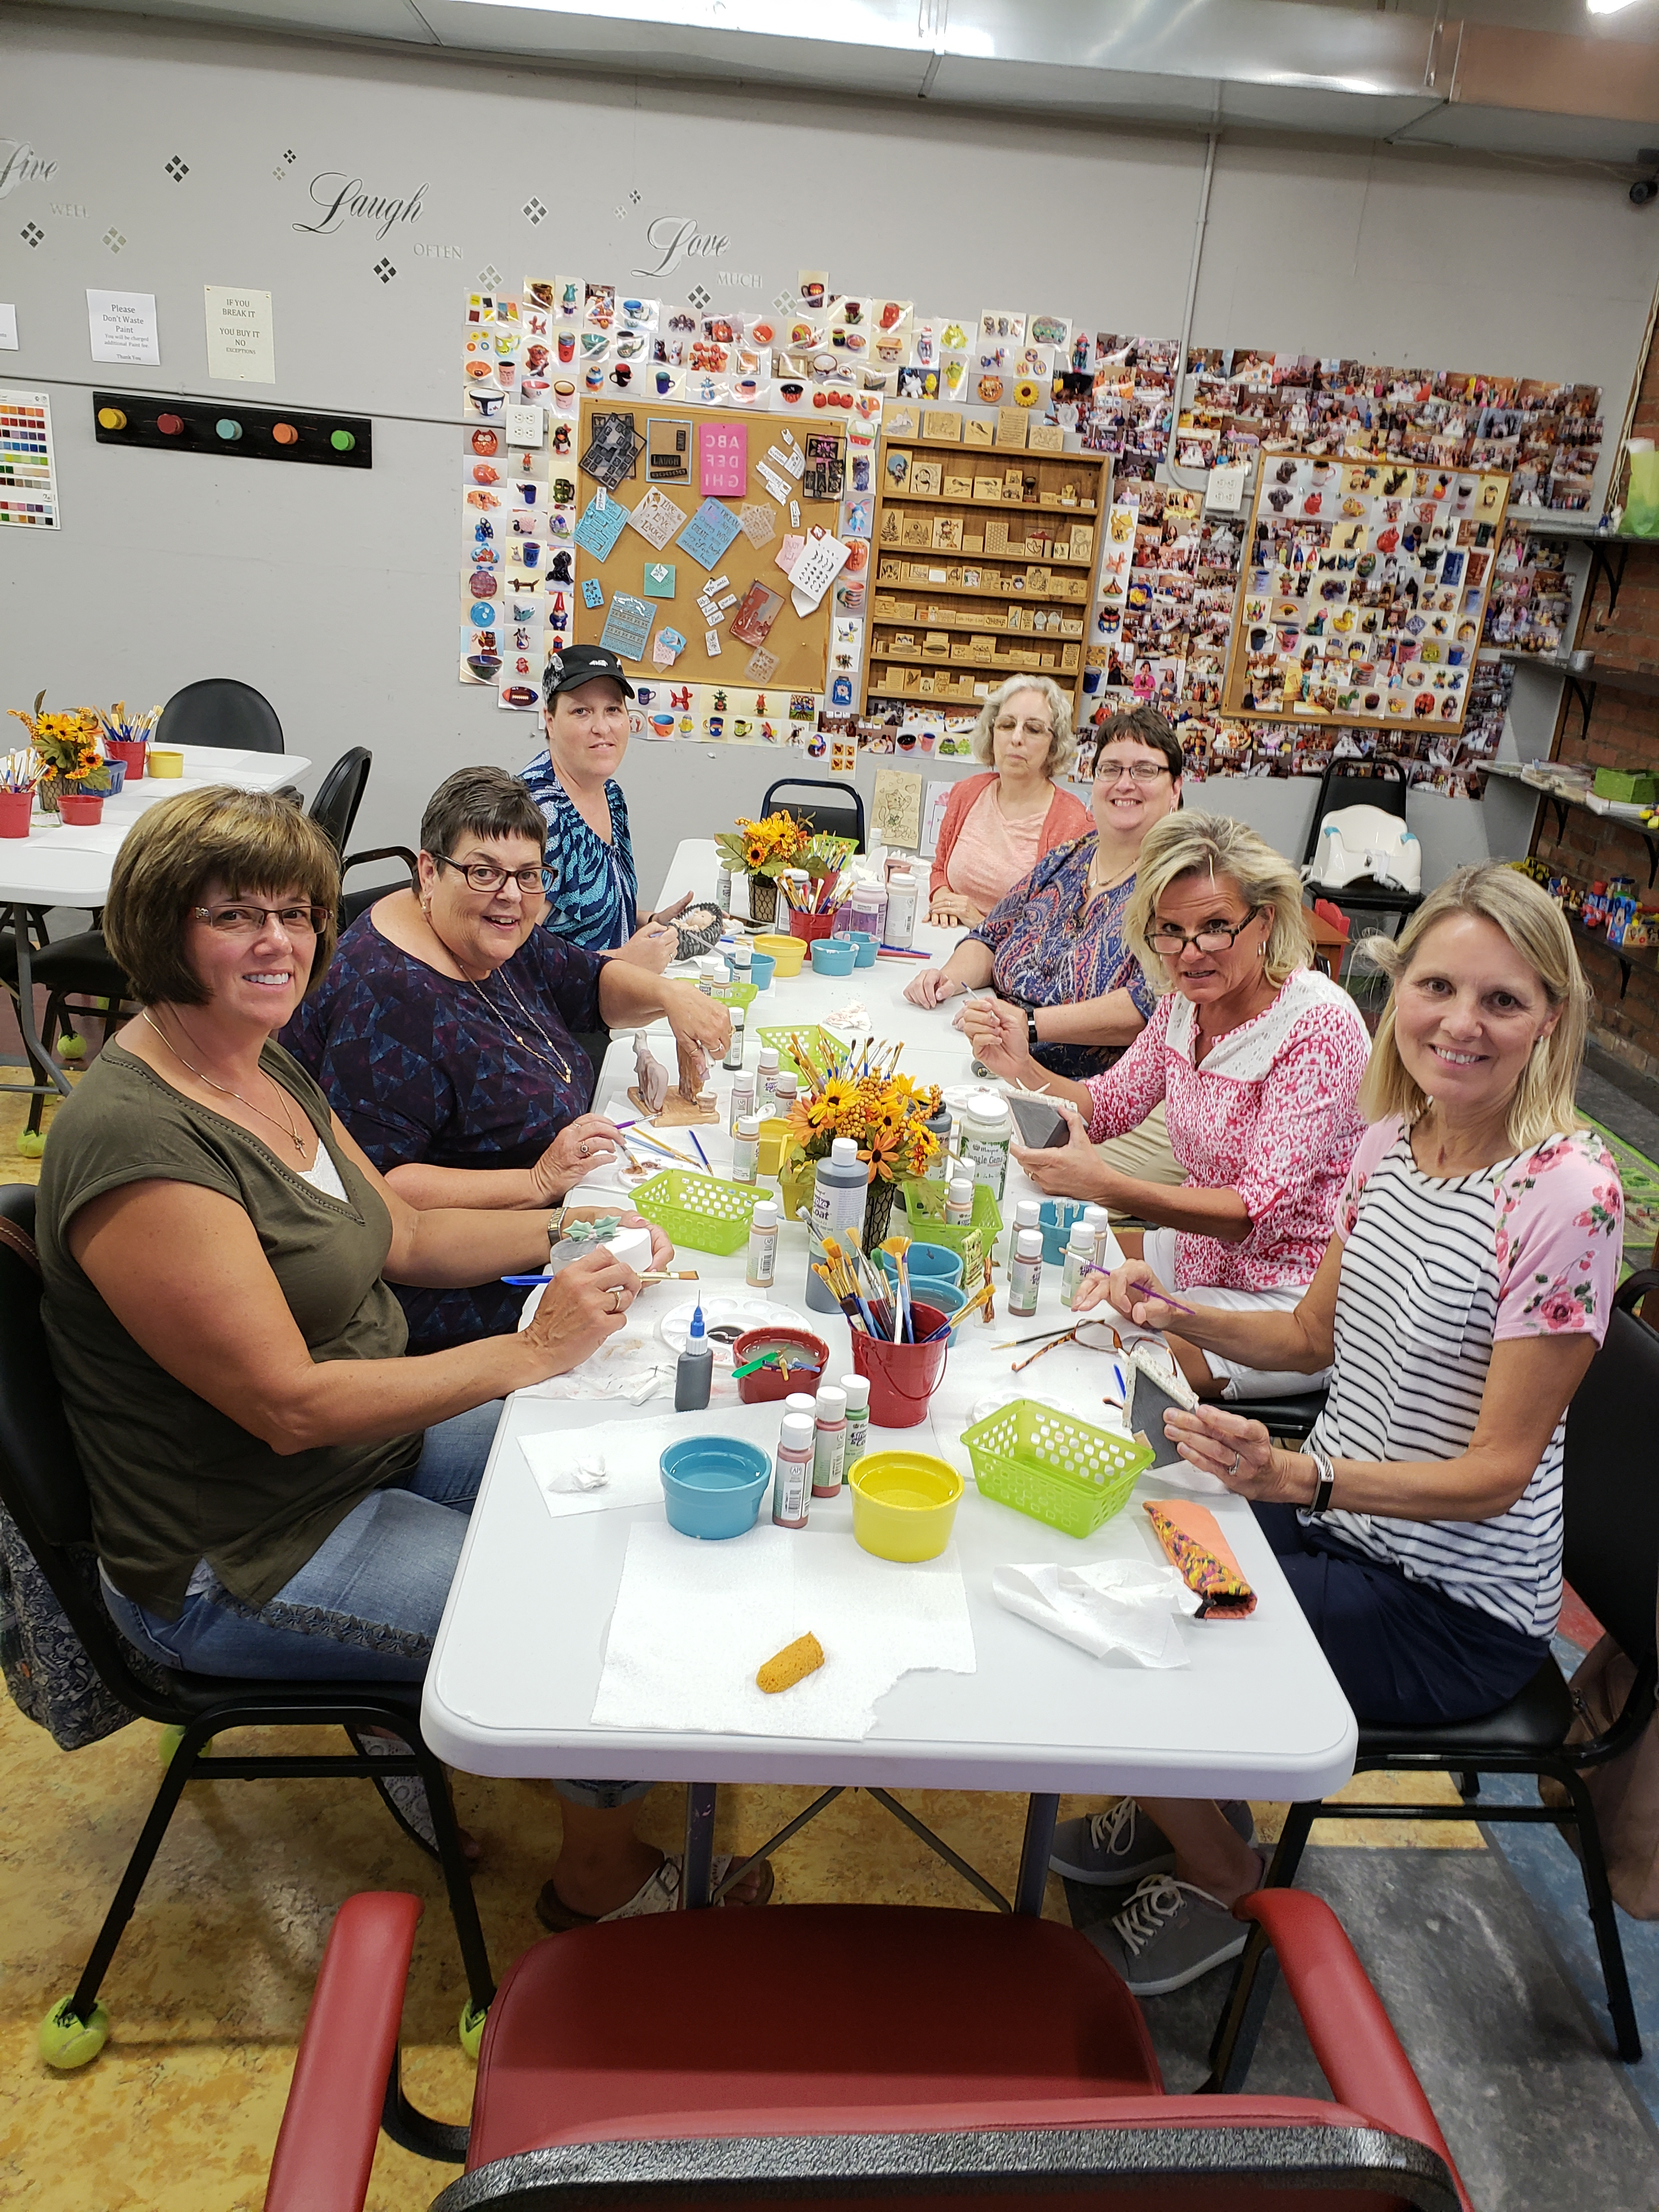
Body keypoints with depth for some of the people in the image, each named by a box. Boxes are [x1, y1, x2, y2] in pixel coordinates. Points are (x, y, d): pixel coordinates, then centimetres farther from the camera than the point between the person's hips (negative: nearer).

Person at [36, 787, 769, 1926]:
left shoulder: (267, 1067, 2)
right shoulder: (137, 1144, -28)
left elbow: (402, 1235, 11)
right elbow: (291, 1404, -28)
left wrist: (572, 1227, -2)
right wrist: (534, 1349, -26)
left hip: (376, 1441, 9)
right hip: (244, 1563, -9)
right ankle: (605, 1872, 22)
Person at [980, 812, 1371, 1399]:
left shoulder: (1320, 1026, -24)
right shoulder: (1186, 1000, -1)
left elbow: (1263, 1208, -29)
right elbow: (1111, 1106, 9)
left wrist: (1107, 1186, -40)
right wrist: (1023, 1069, -11)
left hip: (1287, 1299, -7)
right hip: (1200, 1254, 8)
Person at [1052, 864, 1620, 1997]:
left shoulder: (1568, 1194, -24)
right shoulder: (1392, 1139, -2)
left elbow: (1495, 1474, -22)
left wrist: (1297, 1478, -35)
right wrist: (1176, 1314, -6)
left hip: (1455, 1606, -7)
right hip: (1333, 1516, 7)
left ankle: (1223, 1880, 19)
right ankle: (1196, 1802, 32)